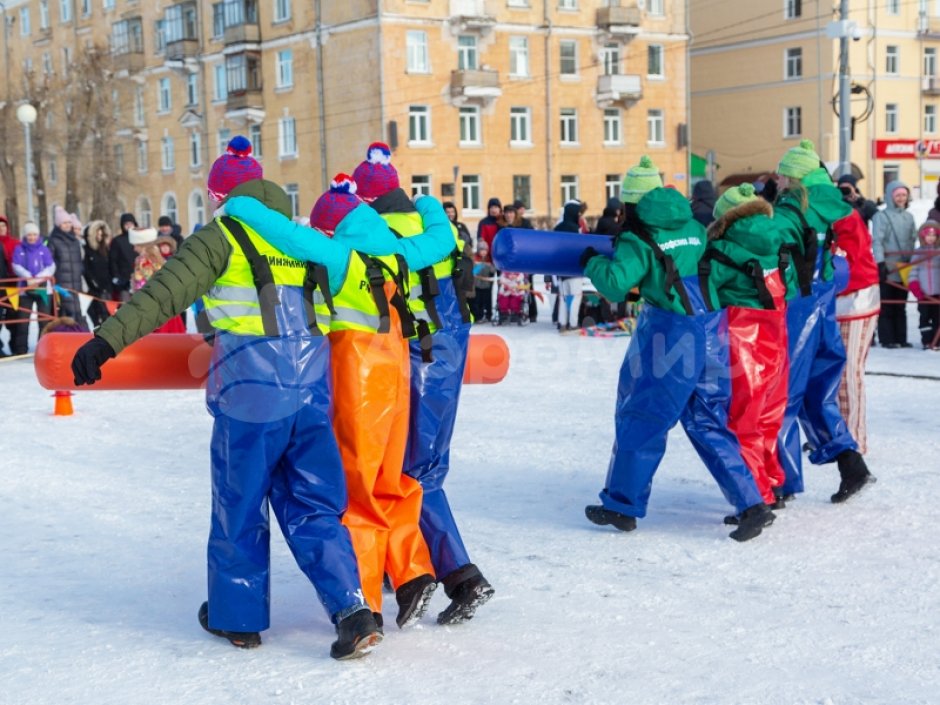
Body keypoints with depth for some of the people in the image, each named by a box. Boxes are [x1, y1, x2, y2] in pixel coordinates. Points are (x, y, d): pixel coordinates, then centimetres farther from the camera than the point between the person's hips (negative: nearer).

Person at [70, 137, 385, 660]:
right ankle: (352, 608, -2)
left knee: (240, 509, 11)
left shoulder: (222, 237, -2)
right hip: (311, 394, 5)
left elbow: (164, 294, -12)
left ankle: (239, 617, 23)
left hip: (250, 395, -5)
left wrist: (107, 340, -17)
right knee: (313, 509, 11)